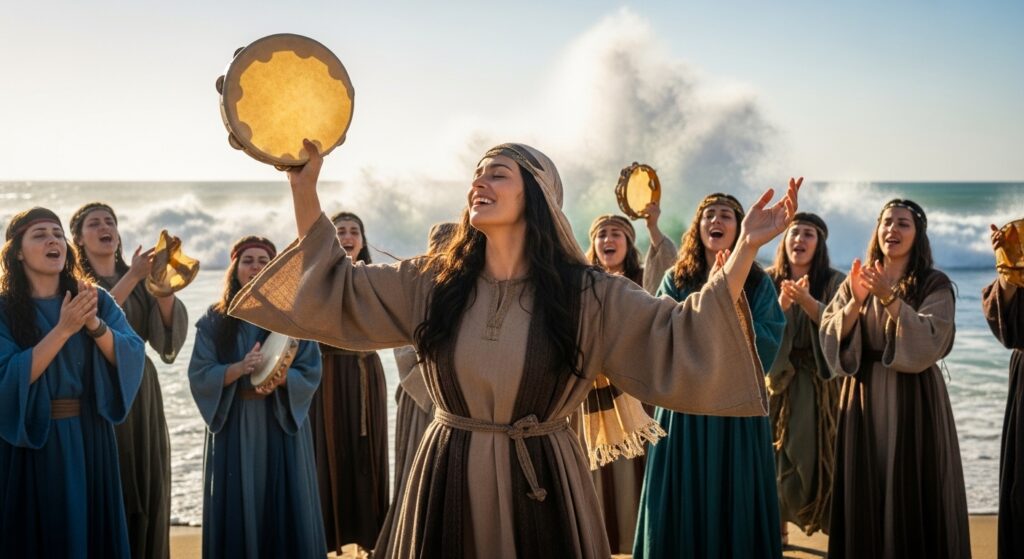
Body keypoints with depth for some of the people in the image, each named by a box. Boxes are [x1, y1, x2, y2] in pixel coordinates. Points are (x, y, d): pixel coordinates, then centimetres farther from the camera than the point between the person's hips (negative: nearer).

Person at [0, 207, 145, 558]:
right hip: (29, 441, -3)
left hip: (89, 437, 3)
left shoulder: (96, 300, 4)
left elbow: (132, 356, -7)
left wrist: (94, 324, -23)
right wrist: (64, 330, -24)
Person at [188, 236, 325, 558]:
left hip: (282, 426, 0)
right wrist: (239, 368, -21)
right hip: (233, 427, 0)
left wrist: (279, 378, -21)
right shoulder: (214, 320, 4)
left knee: (284, 510, 0)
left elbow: (310, 373, -2)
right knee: (237, 511, 1)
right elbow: (199, 375, -4)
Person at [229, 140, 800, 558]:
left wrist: (744, 249, -16)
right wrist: (305, 190, 0)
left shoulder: (586, 294, -6)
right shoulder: (432, 282, 2)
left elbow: (679, 338, -7)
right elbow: (339, 292, 6)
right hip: (449, 481, 3)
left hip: (541, 485, -2)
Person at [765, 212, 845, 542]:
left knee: (818, 457, -4)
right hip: (778, 380, 2)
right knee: (774, 456, 2)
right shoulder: (768, 281, 3)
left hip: (818, 382, -2)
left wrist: (806, 300, -31)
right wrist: (782, 304, -23)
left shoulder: (834, 282, -3)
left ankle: (837, 527, 10)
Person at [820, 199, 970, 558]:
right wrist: (855, 302, -18)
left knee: (912, 493, 0)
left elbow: (929, 341, -16)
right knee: (865, 496, 5)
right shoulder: (856, 280, 8)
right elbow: (830, 336, -2)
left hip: (913, 398, -3)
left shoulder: (935, 284, -2)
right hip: (864, 398, 3)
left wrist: (890, 298, -24)